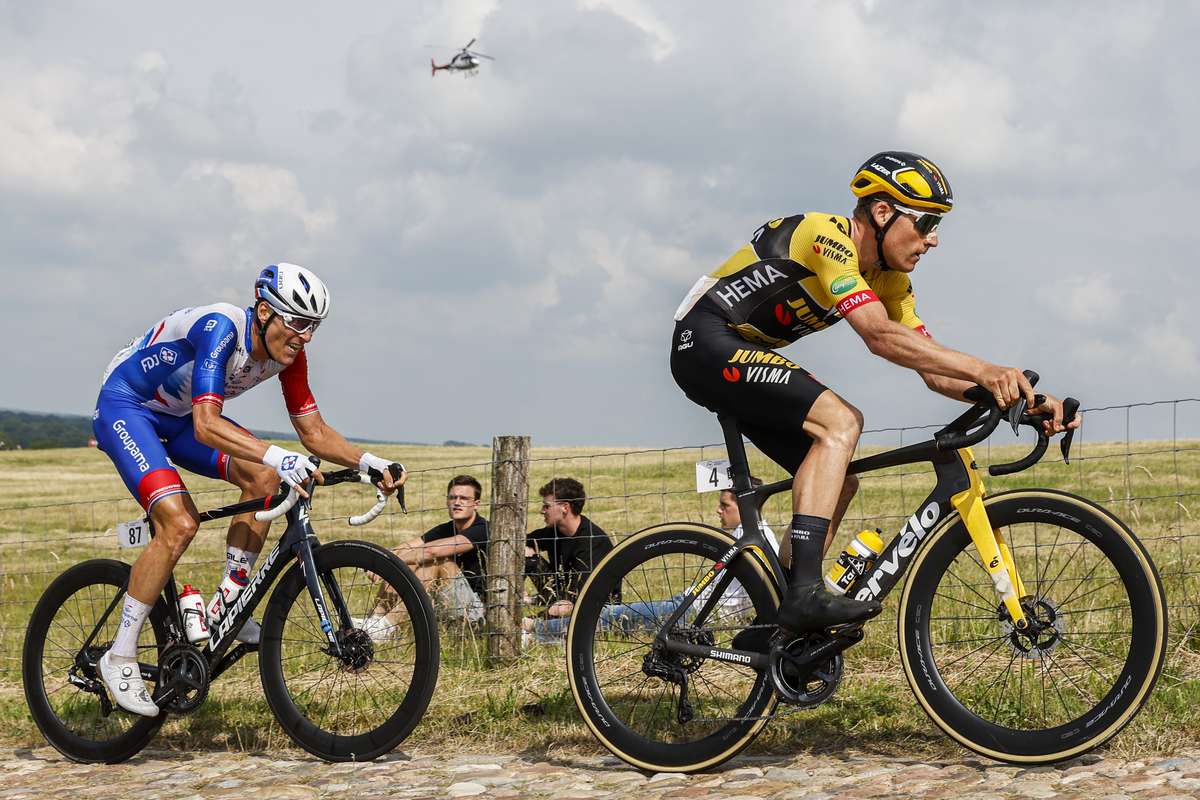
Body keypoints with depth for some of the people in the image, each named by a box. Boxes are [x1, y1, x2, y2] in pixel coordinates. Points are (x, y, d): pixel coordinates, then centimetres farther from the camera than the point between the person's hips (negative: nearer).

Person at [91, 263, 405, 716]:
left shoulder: (288, 354, -10)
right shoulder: (221, 328, -33)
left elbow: (315, 432, -3)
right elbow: (206, 427, -42)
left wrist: (367, 462, -20)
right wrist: (278, 456, -53)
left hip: (177, 415, 8)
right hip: (123, 407, -8)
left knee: (265, 479, -12)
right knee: (180, 523, -25)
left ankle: (225, 606, -1)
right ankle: (120, 657, -15)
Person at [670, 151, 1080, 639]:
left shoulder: (889, 280, 7)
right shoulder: (826, 236, -21)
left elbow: (936, 373, 2)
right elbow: (881, 336, -34)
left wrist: (1019, 397, -13)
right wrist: (982, 370, -41)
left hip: (739, 356, 10)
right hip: (705, 342, -10)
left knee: (839, 480, 3)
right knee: (840, 421, -26)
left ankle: (773, 627, 7)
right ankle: (805, 593, -34)